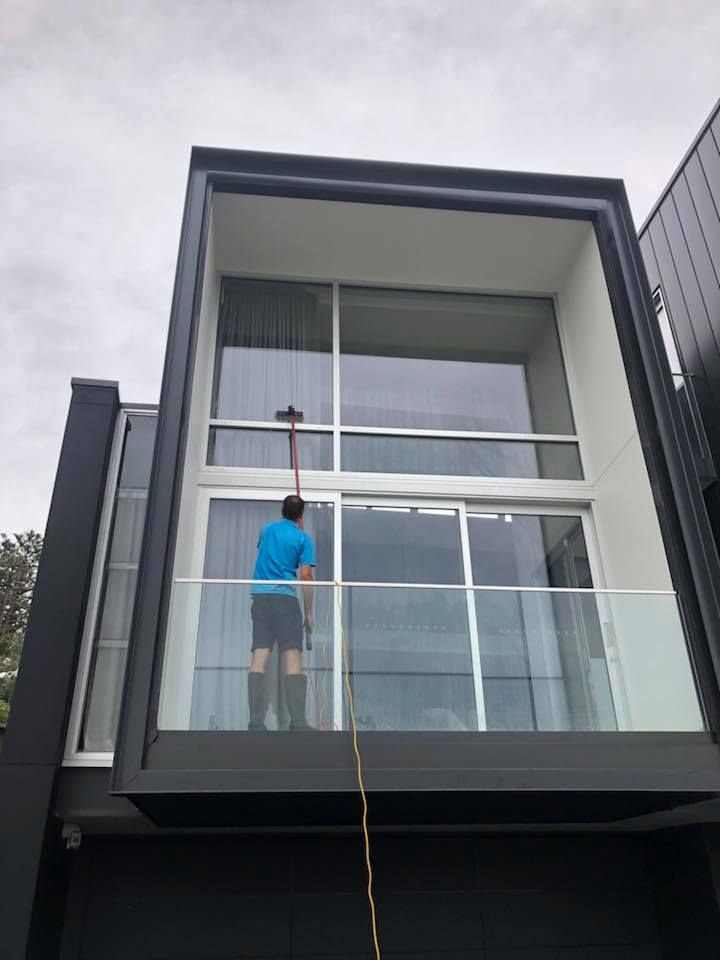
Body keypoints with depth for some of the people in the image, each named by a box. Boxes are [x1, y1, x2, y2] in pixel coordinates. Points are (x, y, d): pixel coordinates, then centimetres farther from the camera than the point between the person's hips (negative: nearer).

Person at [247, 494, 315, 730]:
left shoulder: (267, 529, 18)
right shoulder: (303, 538, 5)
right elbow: (306, 576, -3)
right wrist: (309, 613, 1)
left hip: (261, 596, 4)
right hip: (286, 598, -4)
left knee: (259, 657, -5)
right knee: (292, 658, -8)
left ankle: (256, 723, -13)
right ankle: (298, 722, -15)